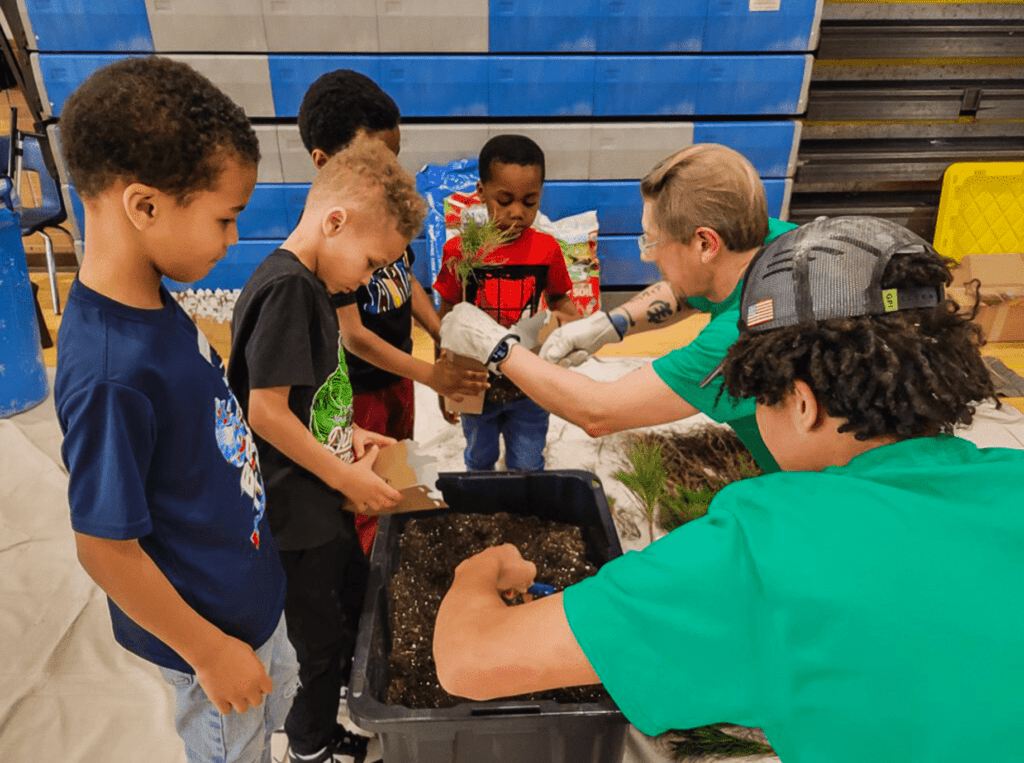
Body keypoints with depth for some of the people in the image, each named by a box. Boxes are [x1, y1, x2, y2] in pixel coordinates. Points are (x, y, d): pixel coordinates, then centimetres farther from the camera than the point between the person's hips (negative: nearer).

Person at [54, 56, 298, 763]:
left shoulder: (152, 302, -9)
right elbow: (105, 548, -26)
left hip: (250, 588, 7)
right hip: (210, 624, -7)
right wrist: (210, 654, -15)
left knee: (279, 702, 31)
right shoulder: (112, 374, -35)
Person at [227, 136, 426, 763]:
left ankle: (346, 701, 53)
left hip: (326, 499, 10)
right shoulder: (286, 289, -25)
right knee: (320, 635, 13)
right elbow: (266, 411, -27)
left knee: (355, 595, 28)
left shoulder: (309, 283, 5)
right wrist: (346, 476, -18)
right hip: (299, 513, -10)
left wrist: (348, 433, 3)